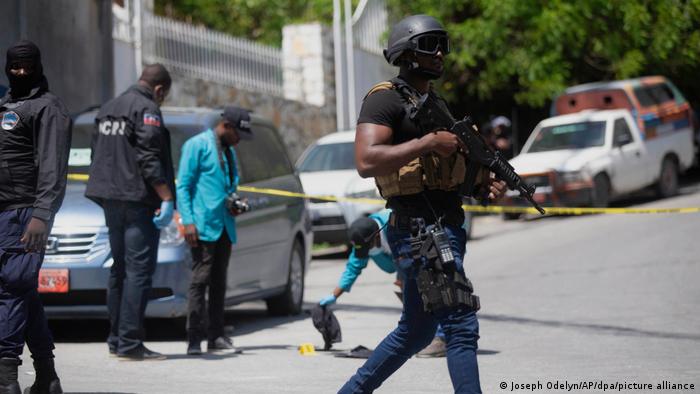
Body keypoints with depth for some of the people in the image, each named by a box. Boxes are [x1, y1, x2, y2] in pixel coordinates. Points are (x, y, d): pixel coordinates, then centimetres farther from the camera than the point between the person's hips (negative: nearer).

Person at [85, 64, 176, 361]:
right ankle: (130, 343, -14)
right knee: (138, 270, -9)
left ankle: (116, 339, 17)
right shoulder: (147, 110, -9)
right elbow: (149, 158, -18)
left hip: (111, 201, 9)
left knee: (119, 269, 14)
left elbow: (97, 154, 21)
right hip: (138, 200, -9)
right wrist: (167, 198, -18)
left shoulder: (108, 109, 18)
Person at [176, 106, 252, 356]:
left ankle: (216, 336, 13)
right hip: (203, 226, -8)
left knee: (219, 283, 9)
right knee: (200, 280, -10)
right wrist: (188, 221, -16)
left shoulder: (229, 151, 19)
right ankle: (194, 339, -10)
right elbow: (183, 186, -8)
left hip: (225, 227, 8)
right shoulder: (197, 145, -4)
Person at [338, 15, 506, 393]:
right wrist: (428, 142, -21)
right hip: (419, 230, -10)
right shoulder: (386, 99, -9)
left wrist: (484, 183, 7)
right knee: (461, 326, -10)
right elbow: (366, 162, -23)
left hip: (446, 227, 10)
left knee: (416, 331, 16)